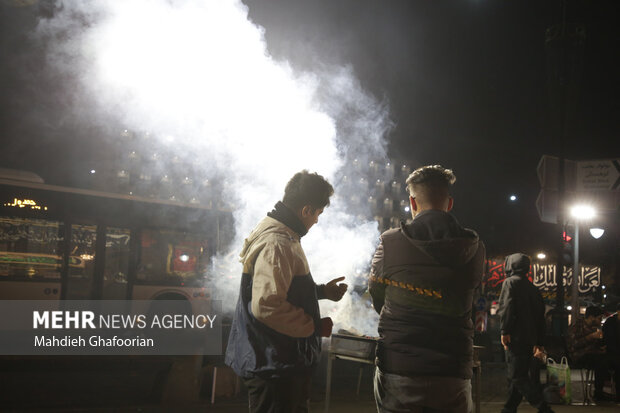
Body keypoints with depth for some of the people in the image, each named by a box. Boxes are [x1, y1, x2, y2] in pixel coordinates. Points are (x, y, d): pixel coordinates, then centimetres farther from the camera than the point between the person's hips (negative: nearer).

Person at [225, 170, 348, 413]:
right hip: (272, 365, -11)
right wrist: (315, 326, -21)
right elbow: (266, 305, -32)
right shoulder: (276, 244, -24)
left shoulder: (280, 236, 12)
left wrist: (322, 291, 17)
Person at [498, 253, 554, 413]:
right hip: (530, 339, 8)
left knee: (517, 376, -9)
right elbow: (540, 317, 21)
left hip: (516, 338, -8)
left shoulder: (510, 282, -1)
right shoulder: (533, 288, 22)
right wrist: (540, 344, 23)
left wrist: (505, 331, -18)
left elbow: (507, 306, -16)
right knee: (517, 375, 13)